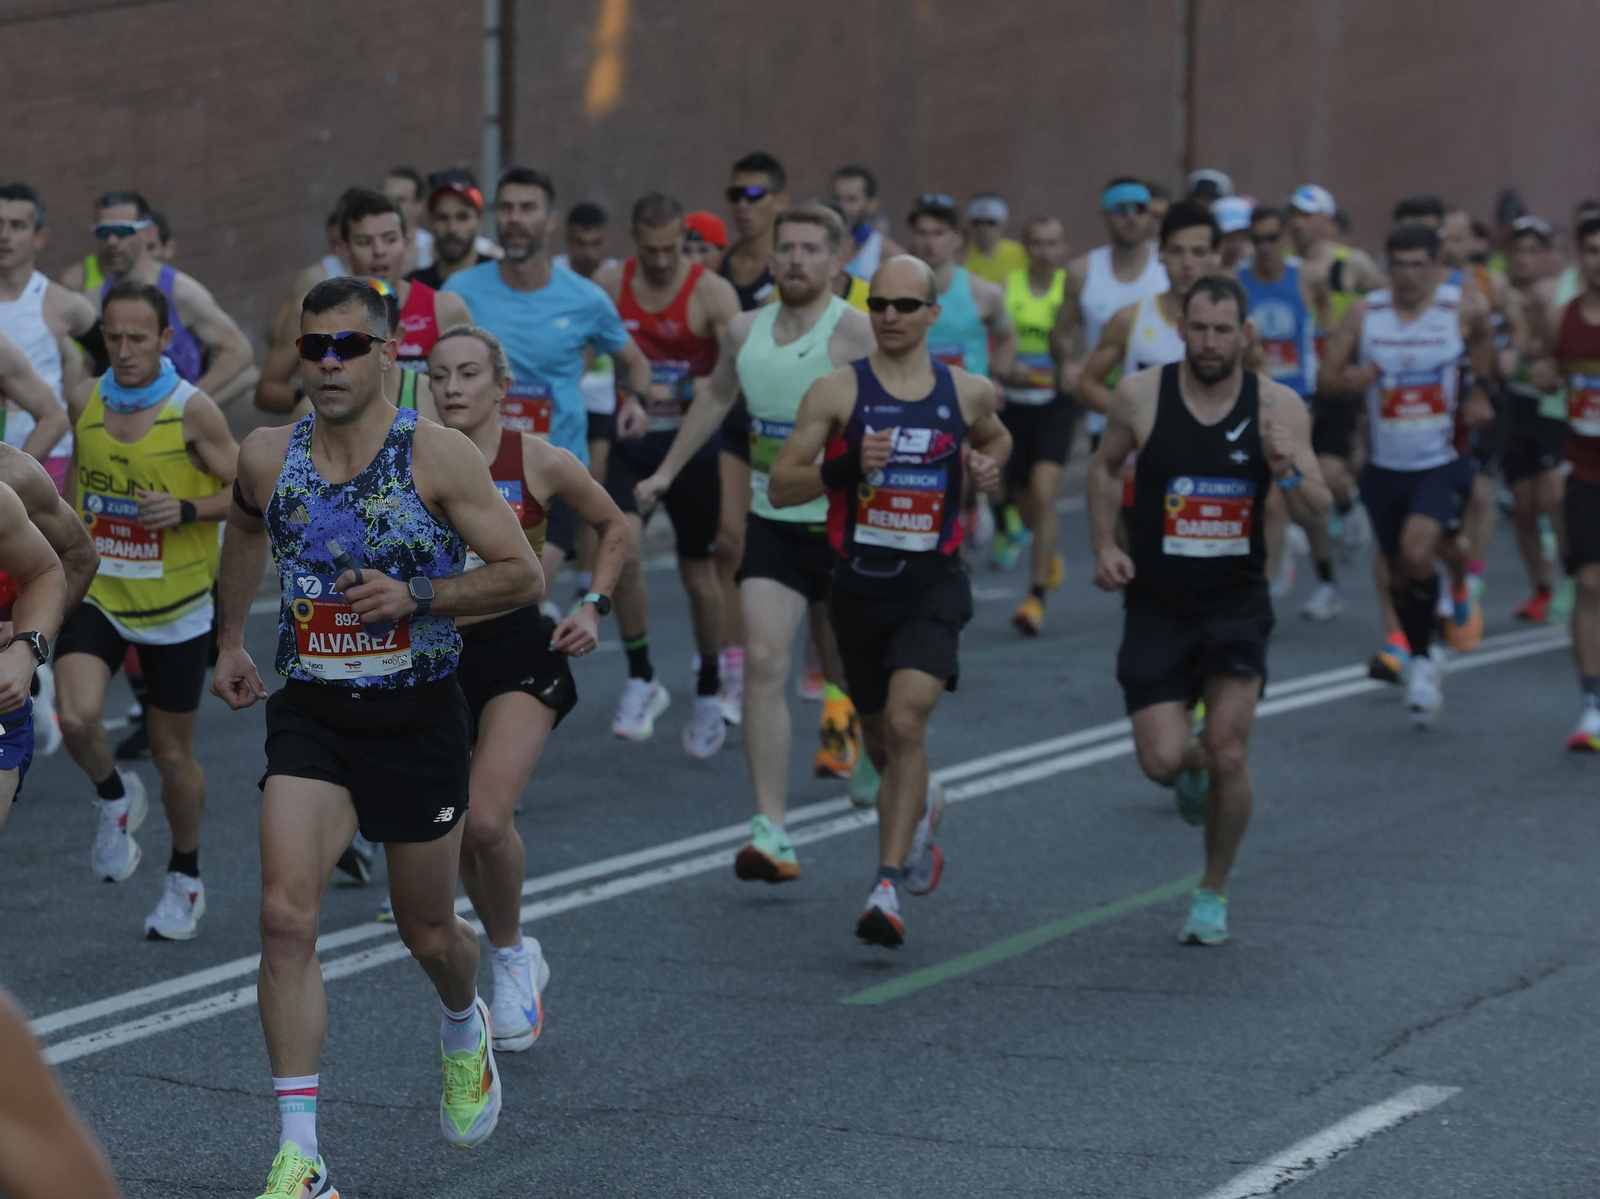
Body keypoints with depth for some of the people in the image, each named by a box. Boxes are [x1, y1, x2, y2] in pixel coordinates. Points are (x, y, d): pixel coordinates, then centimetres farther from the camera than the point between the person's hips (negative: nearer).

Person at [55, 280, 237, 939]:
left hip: (175, 609, -2)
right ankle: (114, 798, 11)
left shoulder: (193, 410, -13)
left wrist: (186, 510, -22)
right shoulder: (84, 401, -3)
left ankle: (185, 879, 33)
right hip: (97, 594, 2)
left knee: (172, 754, 9)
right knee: (75, 718, -23)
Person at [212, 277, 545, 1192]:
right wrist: (231, 641, 25)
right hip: (311, 714, 2)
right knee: (287, 916, -18)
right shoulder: (267, 457, -1)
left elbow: (524, 576, -9)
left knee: (427, 933, 14)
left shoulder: (438, 456, -12)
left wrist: (416, 597, -21)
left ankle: (466, 1025, 53)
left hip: (419, 716, -2)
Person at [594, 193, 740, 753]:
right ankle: (641, 679, -6)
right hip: (633, 440, 2)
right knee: (621, 547, -22)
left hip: (692, 442, -2)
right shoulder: (608, 287, 0)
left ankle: (709, 691, 30)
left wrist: (681, 391, -32)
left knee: (699, 575, 9)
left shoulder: (712, 292, -11)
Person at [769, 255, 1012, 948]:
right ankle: (921, 806, 52)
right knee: (879, 736, 16)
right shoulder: (837, 391, -4)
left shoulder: (966, 392, 4)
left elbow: (995, 438, 28)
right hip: (860, 582, 1)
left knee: (907, 720, -21)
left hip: (933, 584, -1)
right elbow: (780, 487, -5)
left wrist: (988, 465, 4)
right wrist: (848, 467, -22)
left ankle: (888, 886, -20)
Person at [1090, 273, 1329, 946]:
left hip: (1236, 604, 0)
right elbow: (1105, 467, 13)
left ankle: (1213, 893, 12)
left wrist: (1287, 471, -24)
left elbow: (1317, 514, -4)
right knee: (1162, 761, -9)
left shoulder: (1278, 406, -6)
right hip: (1156, 605, 0)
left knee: (1229, 756, -11)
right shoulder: (1140, 396, -7)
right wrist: (1104, 547, 1)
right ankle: (1194, 759, 31)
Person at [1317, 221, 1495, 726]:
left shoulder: (1464, 306, -7)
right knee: (1398, 570, 13)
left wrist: (1479, 391, 9)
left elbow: (1483, 339, 17)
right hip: (1385, 468, 3)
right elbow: (1325, 377, -1)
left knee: (1417, 551, -24)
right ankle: (1418, 659, 36)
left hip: (1441, 464, -3)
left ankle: (1422, 659, -6)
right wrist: (1349, 378, -22)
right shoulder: (1365, 313, -5)